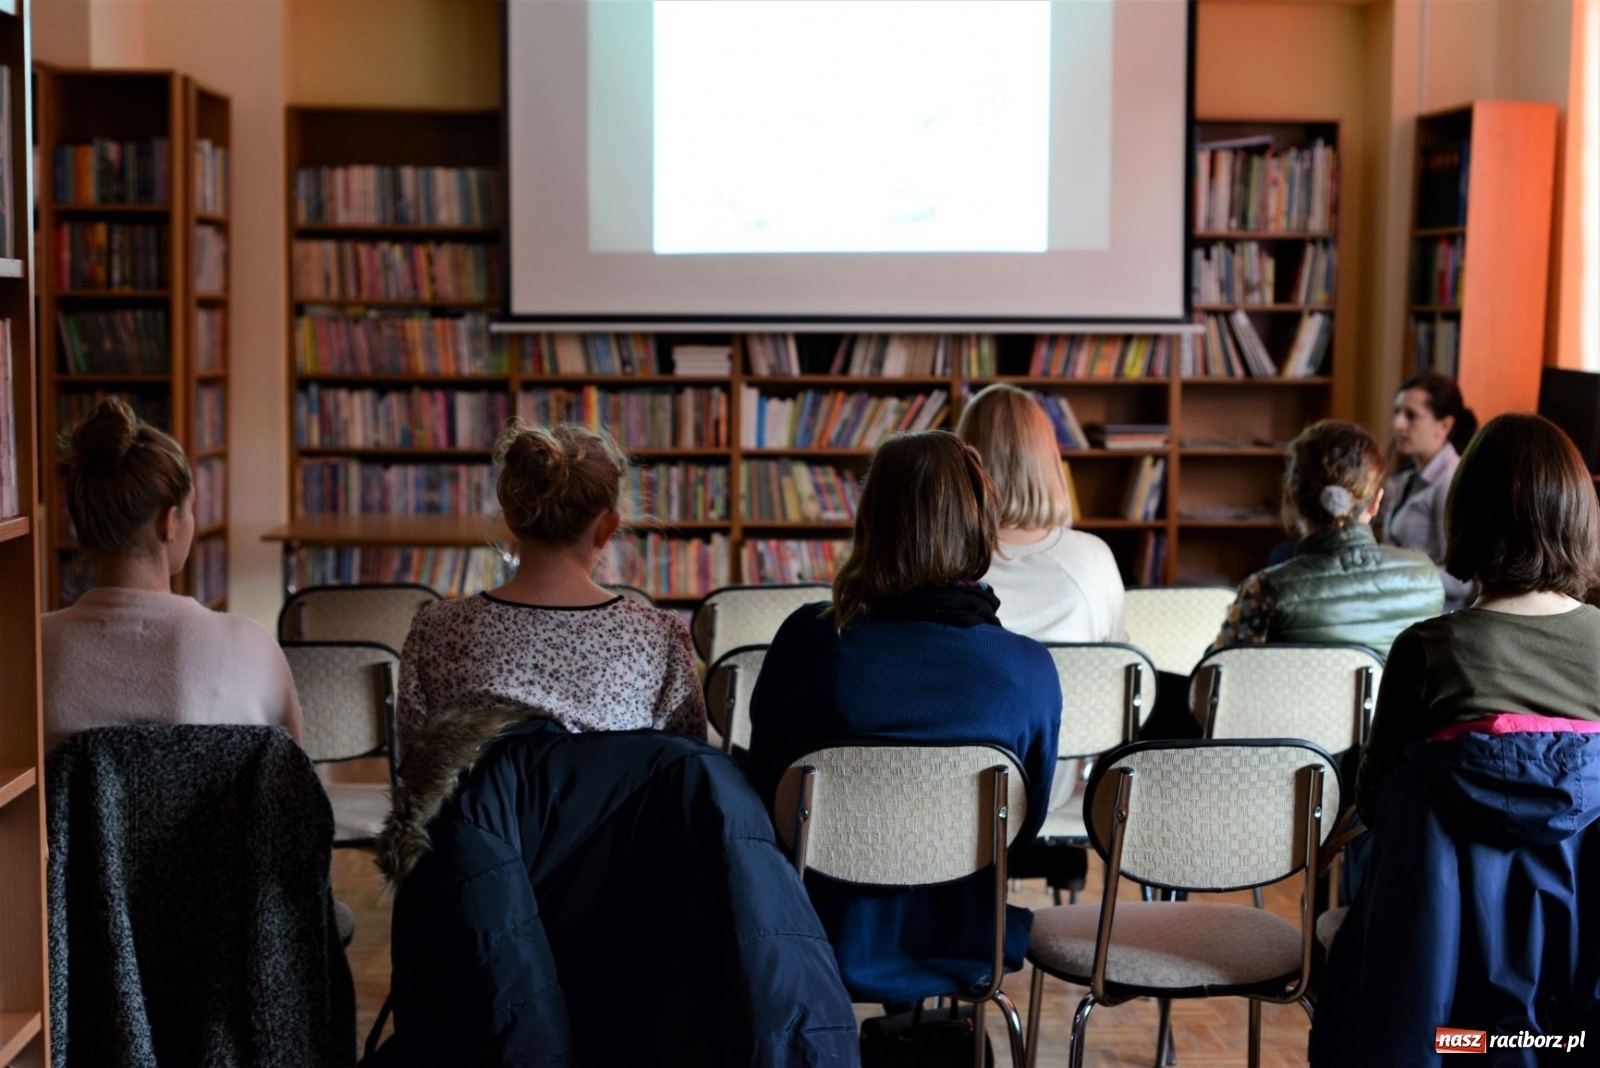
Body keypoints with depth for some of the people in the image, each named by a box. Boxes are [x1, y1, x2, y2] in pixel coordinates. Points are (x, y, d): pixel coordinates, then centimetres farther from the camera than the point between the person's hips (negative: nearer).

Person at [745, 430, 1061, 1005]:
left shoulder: (808, 639, -17)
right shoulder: (1030, 670, -15)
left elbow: (762, 792, -3)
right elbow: (1027, 826, 0)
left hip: (829, 946, -1)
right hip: (959, 948, 1)